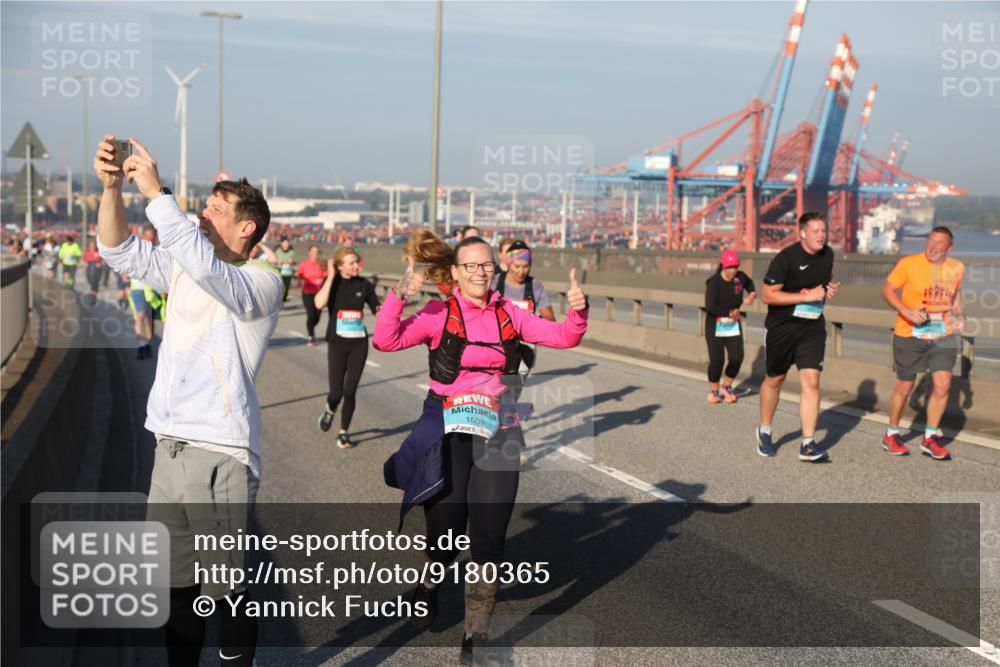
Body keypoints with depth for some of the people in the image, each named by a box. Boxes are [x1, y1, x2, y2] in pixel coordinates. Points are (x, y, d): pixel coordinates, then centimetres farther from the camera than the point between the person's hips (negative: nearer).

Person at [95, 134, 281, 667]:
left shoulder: (261, 282, -9)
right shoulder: (182, 270, 14)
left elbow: (204, 266, -27)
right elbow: (120, 252, 10)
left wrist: (155, 192, -23)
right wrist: (112, 187, -5)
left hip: (220, 453, -7)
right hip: (170, 447, 7)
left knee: (225, 587, -1)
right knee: (174, 583, 14)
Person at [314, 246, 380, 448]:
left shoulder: (364, 285, 1)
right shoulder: (332, 282, -5)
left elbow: (378, 309, 8)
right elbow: (319, 304, -23)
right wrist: (331, 277, -20)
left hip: (358, 344, 2)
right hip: (337, 344, -2)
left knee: (350, 391, 0)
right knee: (336, 392, -3)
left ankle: (344, 432, 18)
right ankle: (330, 411, 33)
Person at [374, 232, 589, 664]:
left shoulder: (509, 315, 4)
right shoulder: (439, 315, -5)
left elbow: (563, 337, 4)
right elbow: (385, 341, -16)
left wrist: (578, 310, -15)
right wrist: (399, 295, -29)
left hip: (498, 434, 2)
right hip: (449, 434, -2)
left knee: (489, 537, 0)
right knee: (446, 531, 5)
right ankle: (429, 585, 41)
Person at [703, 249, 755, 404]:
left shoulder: (740, 277, -4)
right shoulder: (714, 282, -19)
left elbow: (749, 283, 22)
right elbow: (710, 307, -24)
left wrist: (751, 294, 4)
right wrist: (730, 313, -19)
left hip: (734, 324, 4)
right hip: (715, 325, -4)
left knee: (737, 358, -3)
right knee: (717, 359, -5)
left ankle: (727, 386, 22)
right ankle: (713, 391, 16)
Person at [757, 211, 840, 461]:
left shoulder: (827, 254, 3)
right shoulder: (785, 258, -17)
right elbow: (768, 295, -19)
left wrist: (831, 288, -1)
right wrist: (807, 296, -22)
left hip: (813, 328, 4)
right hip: (781, 327, -4)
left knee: (811, 381, -8)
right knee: (775, 380, 12)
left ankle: (808, 445, -7)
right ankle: (764, 431, 34)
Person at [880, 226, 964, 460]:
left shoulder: (957, 268, 3)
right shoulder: (909, 263, -11)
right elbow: (887, 290, -8)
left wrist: (959, 314, 3)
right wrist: (906, 311, -23)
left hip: (943, 335, 3)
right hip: (910, 334, -3)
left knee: (942, 383, -9)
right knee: (905, 387, 6)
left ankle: (930, 438, 8)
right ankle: (891, 436, 26)